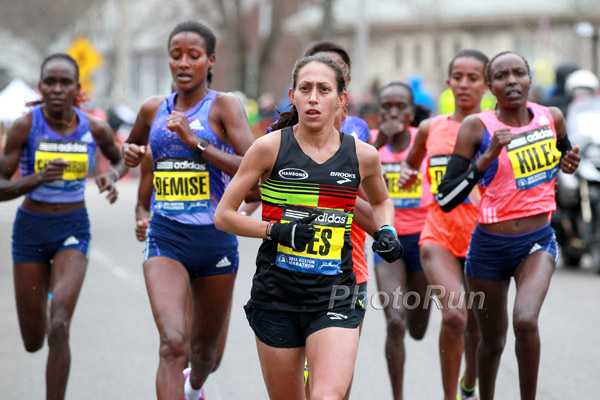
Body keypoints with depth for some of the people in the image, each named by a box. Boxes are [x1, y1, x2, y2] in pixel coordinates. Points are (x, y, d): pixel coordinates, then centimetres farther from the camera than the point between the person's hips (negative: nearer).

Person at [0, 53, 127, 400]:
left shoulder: (95, 129, -6)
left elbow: (121, 159, 15)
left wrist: (113, 177, -8)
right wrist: (39, 178, -30)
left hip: (73, 229, 0)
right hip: (30, 229, 0)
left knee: (59, 329, -21)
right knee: (33, 342, 11)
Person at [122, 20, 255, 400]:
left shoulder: (225, 106, -6)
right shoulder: (154, 109, 6)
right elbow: (132, 146, 28)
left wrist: (195, 142, -21)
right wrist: (131, 152, 5)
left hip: (216, 238, -1)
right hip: (166, 239, 1)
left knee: (205, 347, 18)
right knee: (172, 343, -21)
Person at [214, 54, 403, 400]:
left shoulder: (362, 156, 1)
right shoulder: (271, 147, -4)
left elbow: (381, 200, 24)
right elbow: (224, 215, 0)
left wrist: (386, 231, 3)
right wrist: (277, 232, -14)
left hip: (334, 298, 0)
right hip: (276, 295, 0)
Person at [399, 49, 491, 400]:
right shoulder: (430, 128, 6)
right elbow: (411, 162, 25)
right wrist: (406, 174, 4)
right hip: (440, 236, 0)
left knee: (476, 330, 12)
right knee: (454, 314, -24)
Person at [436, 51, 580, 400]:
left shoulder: (552, 118, -1)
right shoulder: (477, 127, -11)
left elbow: (564, 155, 23)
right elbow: (446, 200, -15)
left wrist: (569, 164, -2)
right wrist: (487, 158, -25)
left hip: (537, 242, 1)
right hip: (490, 246, -1)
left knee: (526, 321, -26)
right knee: (493, 341, 12)